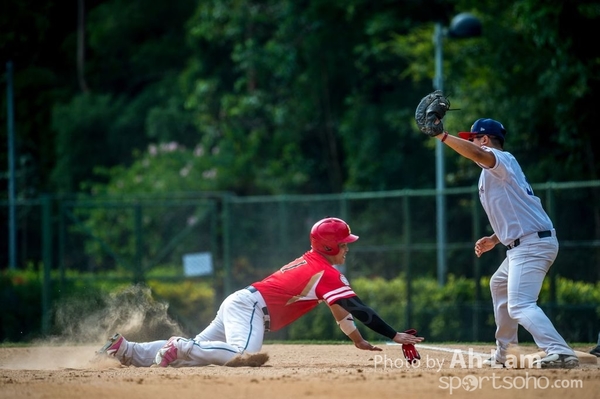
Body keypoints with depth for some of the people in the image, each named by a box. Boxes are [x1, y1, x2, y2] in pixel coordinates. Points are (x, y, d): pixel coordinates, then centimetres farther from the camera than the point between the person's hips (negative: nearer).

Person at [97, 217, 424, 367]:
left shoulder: (312, 262, 22)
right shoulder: (326, 272, -8)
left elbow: (338, 306, 30)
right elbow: (357, 308, -15)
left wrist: (358, 341, 30)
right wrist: (394, 336, -14)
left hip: (238, 304, 10)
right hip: (249, 306, -10)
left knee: (196, 351, 6)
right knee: (244, 353, -36)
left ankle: (124, 349, 3)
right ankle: (179, 346, -29)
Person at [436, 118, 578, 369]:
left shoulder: (502, 160, -7)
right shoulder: (493, 173, 23)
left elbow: (477, 154, -31)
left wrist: (442, 136, -28)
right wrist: (494, 239, 16)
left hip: (532, 243, -11)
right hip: (523, 245, 11)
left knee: (520, 305, -22)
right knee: (499, 285, 32)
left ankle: (560, 353, -37)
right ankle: (502, 354, 37)